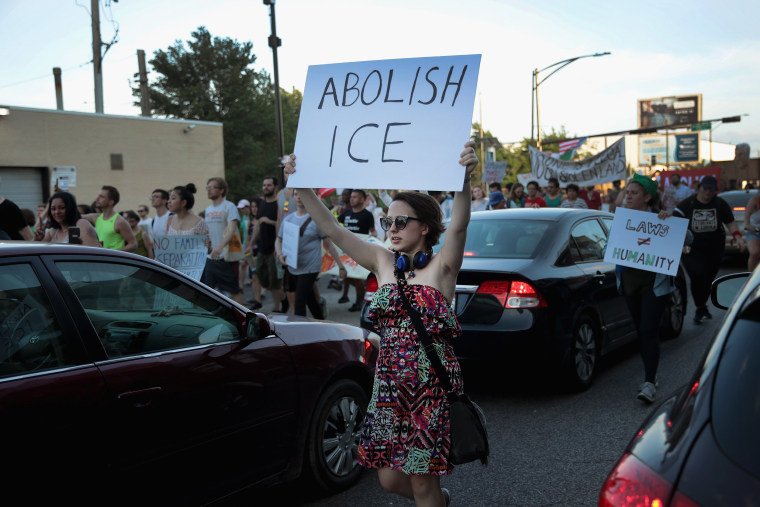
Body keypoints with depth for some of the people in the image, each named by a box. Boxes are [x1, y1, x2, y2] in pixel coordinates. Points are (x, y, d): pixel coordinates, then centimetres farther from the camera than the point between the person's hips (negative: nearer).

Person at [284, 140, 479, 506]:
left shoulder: (441, 266, -7)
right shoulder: (383, 263, 6)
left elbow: (459, 224, -26)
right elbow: (331, 228, 2)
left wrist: (464, 179, -44)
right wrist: (301, 185, -7)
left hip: (432, 384, -5)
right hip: (389, 383, 5)